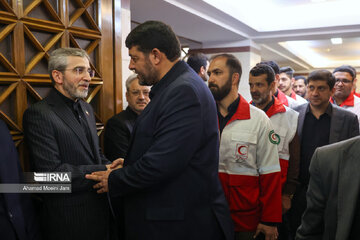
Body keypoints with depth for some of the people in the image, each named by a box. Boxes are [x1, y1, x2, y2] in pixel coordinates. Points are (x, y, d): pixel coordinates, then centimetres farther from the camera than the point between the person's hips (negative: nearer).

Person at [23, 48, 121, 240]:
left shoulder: (86, 108, 10)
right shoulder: (38, 114, -16)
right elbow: (51, 173, -23)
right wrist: (104, 171, -19)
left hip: (100, 209, 8)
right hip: (70, 220, -7)